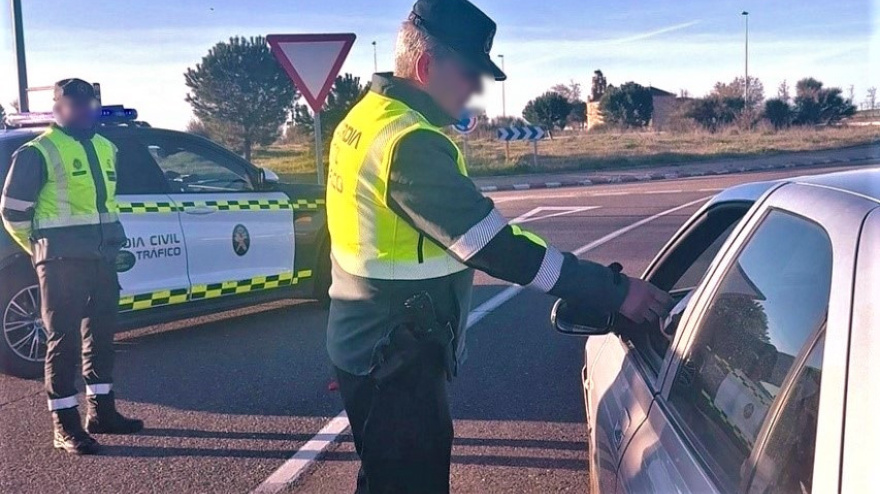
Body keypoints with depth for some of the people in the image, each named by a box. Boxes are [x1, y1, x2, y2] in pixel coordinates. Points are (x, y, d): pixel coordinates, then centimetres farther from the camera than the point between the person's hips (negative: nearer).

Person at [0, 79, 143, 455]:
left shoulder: (105, 148, 16)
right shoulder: (38, 152, -6)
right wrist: (41, 249, 2)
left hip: (102, 257, 7)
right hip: (63, 261, -7)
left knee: (101, 334, 14)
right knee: (64, 338, -3)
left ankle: (101, 411, 27)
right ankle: (65, 425, 5)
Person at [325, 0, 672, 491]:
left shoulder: (366, 118, 7)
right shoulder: (410, 142, -24)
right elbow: (495, 245, -27)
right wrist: (613, 289, -22)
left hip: (368, 345, 10)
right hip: (393, 360, -10)